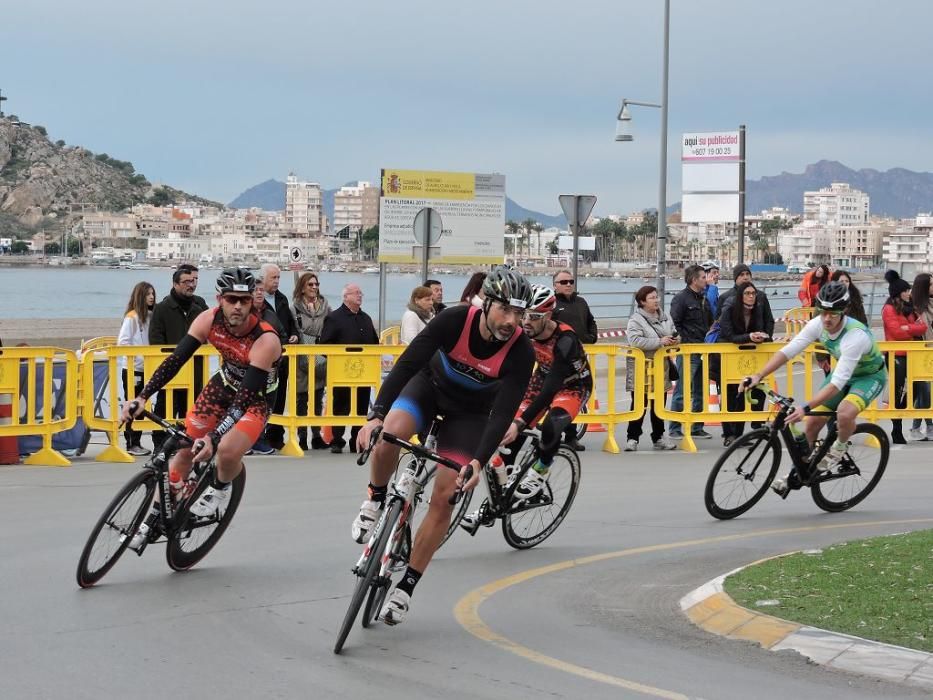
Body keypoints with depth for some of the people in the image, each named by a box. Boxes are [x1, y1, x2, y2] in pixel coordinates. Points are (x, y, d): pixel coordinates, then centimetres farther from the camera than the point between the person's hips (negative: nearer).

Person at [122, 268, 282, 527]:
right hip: (223, 386, 5)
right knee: (184, 449, 2)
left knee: (227, 450, -28)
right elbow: (177, 358, -19)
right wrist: (142, 397, -31)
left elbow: (246, 396, -39)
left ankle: (220, 487, 7)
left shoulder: (266, 340, -35)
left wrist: (213, 437, -49)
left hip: (256, 398, -5)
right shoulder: (210, 319, -21)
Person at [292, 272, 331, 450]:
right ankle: (302, 438, 5)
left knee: (318, 400, 9)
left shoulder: (325, 307, 8)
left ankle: (317, 436, 17)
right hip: (302, 361, -4)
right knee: (301, 400, 1)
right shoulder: (295, 309, -4)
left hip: (320, 361, 4)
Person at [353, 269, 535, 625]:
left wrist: (479, 461, -44)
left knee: (443, 498, -10)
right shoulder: (456, 319, -30)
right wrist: (375, 416, -44)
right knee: (389, 435, -32)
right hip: (432, 385, 0)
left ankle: (406, 587, 2)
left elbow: (503, 414, -30)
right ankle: (375, 501, -1)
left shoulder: (521, 352, -28)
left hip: (471, 411, 0)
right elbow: (408, 362, -33)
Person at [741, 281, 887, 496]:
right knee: (813, 421, -2)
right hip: (843, 371, 6)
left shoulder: (856, 336, -39)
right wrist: (759, 376, -31)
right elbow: (788, 351, -19)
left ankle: (840, 447, -1)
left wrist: (805, 407, -49)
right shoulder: (818, 324, -21)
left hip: (870, 375, -6)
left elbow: (838, 382, -42)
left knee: (845, 413, -34)